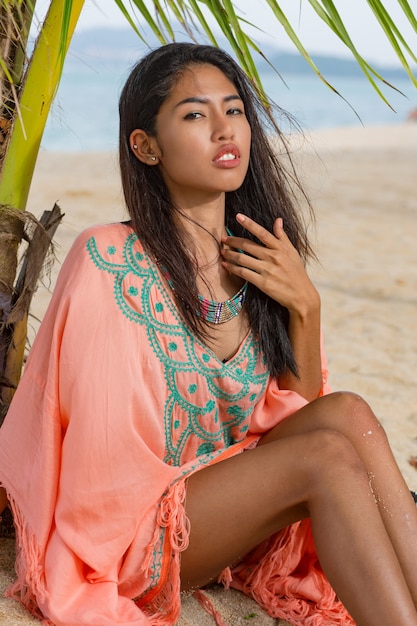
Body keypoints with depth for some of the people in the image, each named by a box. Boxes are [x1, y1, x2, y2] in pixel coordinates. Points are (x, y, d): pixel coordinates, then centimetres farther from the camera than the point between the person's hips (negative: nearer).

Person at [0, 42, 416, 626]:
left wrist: (305, 306, -9)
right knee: (331, 451, -25)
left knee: (345, 413, -20)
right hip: (125, 537, -5)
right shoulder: (107, 261, -17)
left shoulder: (263, 264, 1)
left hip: (231, 508, 6)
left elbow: (294, 420, 4)